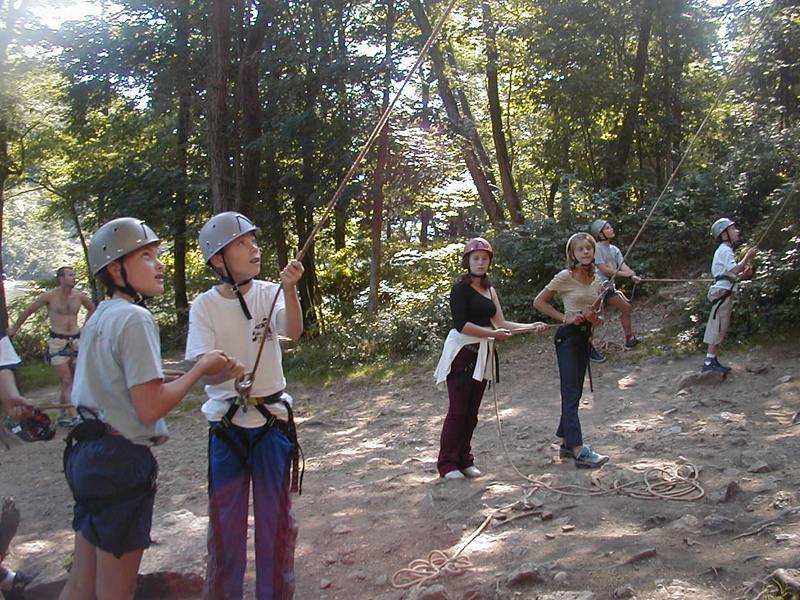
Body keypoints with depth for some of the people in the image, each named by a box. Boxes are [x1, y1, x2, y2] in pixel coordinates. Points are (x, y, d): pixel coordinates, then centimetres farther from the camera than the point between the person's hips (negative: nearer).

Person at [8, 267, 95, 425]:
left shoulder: (79, 296, 3)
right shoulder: (50, 296, -6)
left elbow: (91, 308, 24)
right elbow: (28, 311, 6)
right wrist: (14, 329, 15)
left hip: (76, 340, 4)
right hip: (57, 342, -4)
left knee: (75, 381, 6)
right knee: (66, 382, -9)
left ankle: (64, 414, 19)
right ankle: (71, 416, -10)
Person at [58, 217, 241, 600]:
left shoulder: (100, 316, 11)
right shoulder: (135, 318, -17)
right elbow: (151, 407, -22)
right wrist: (201, 368, -9)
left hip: (87, 453, 9)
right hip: (122, 461, -9)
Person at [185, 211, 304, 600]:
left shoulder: (269, 293, -6)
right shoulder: (205, 305, -8)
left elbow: (294, 331, -25)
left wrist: (289, 289, -42)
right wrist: (227, 372, -38)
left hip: (273, 420, 1)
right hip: (226, 423, -1)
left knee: (276, 515, 13)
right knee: (225, 518, 11)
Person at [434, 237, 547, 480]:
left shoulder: (489, 289, 17)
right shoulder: (461, 288, -6)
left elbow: (500, 323, 10)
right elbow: (461, 325, -16)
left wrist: (531, 327, 0)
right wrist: (492, 333, -21)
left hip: (482, 354, 7)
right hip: (462, 352, -7)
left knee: (472, 410, 8)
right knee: (458, 409, -5)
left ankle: (464, 460, 16)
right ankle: (447, 464, 2)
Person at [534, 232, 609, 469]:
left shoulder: (596, 279, 8)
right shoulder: (565, 277, -10)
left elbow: (598, 317, 16)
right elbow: (539, 302, -5)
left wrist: (592, 316, -8)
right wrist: (564, 318, -13)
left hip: (584, 336, 7)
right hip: (568, 336, -7)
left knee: (575, 393, 12)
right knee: (571, 393, -12)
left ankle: (566, 443, 21)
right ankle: (579, 451, -18)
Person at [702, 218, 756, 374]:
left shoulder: (727, 250, 23)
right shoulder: (725, 250, -10)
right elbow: (735, 269, -22)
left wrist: (745, 274, 9)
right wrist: (747, 256, -12)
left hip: (724, 293, 10)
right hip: (722, 292, -10)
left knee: (720, 327, 8)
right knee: (718, 327, -13)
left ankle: (712, 360, 9)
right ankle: (709, 362, -16)